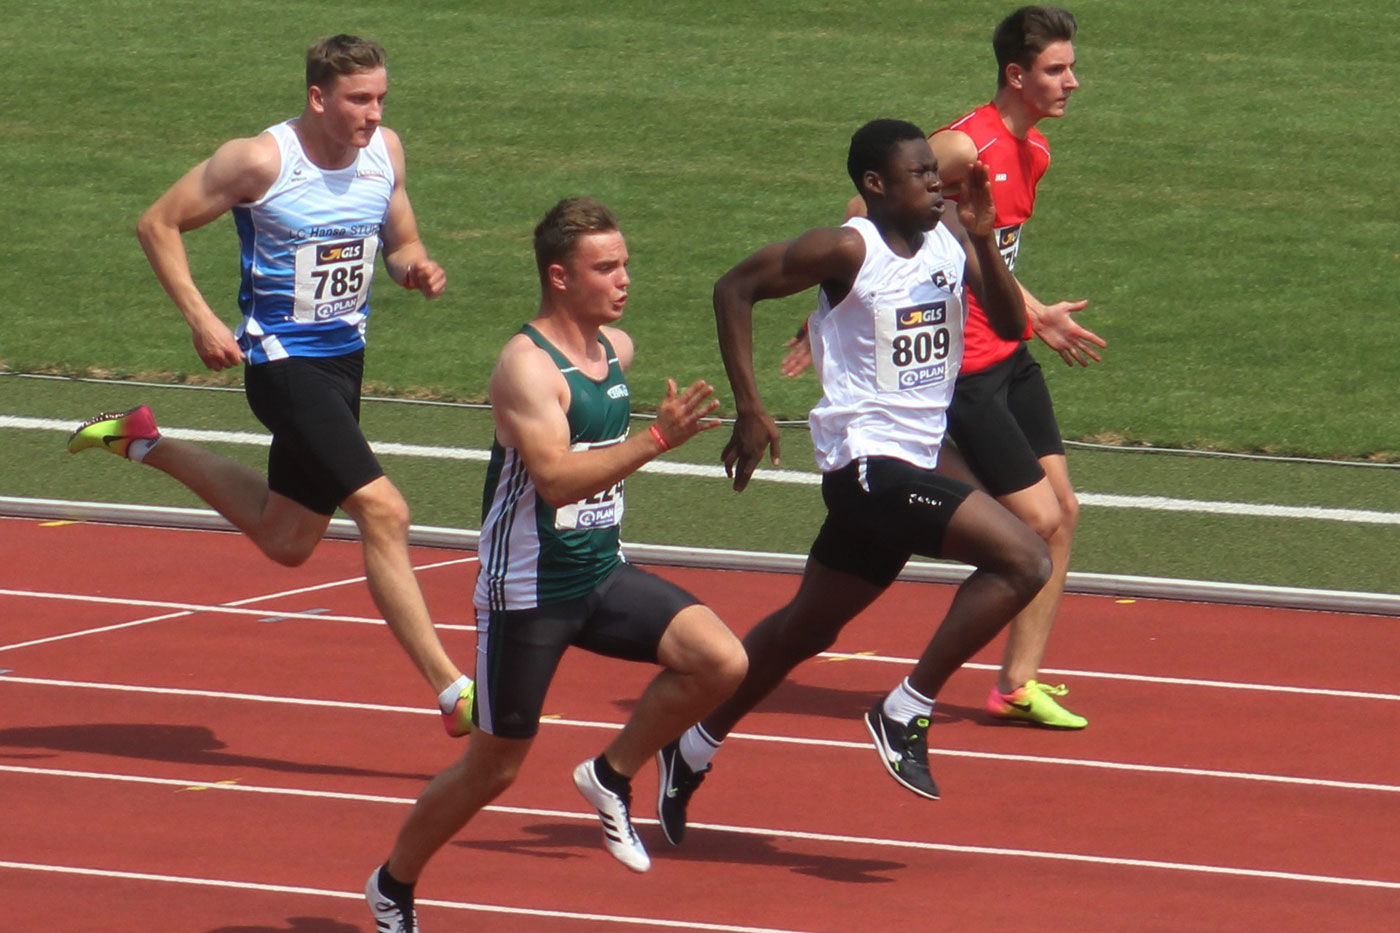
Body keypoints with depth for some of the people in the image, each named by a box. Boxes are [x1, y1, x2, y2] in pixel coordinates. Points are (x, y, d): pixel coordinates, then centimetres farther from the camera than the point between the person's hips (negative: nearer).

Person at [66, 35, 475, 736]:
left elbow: (400, 243, 16)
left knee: (287, 541, 21)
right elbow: (158, 223, -9)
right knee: (383, 512, -20)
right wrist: (199, 319, -17)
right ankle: (452, 693, -18)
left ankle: (144, 444, 39)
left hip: (344, 357, 8)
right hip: (282, 360, -8)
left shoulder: (384, 151, 1)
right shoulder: (261, 161, -17)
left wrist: (416, 269, -9)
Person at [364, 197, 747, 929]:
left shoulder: (617, 349, 6)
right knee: (495, 766, 4)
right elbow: (557, 477, -33)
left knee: (721, 661, -14)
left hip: (602, 576, 7)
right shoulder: (527, 367, -20)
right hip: (528, 593, -7)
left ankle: (612, 776, 6)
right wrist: (658, 439, -39)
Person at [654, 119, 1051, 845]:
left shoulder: (950, 237, 5)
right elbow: (735, 288, -7)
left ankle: (693, 751, 33)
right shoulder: (848, 251, -13)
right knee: (1022, 558, -20)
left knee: (807, 629, 20)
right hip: (868, 461, -8)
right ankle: (905, 712, -12)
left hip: (907, 468, 8)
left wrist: (984, 239, -12)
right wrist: (749, 409, -11)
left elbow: (1010, 325, 3)